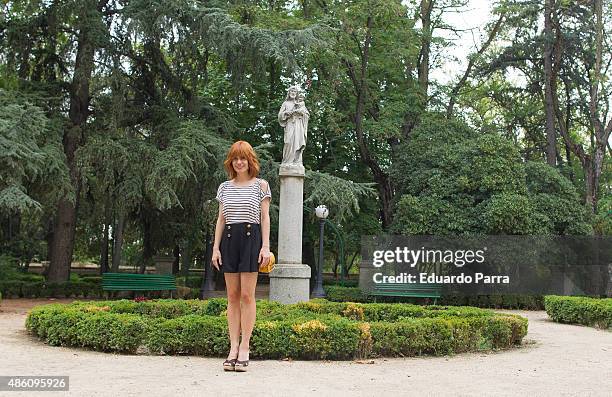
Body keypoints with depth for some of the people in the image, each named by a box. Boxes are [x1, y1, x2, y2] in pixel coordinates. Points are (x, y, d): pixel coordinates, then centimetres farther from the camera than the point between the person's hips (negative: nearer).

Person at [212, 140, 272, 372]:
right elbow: (221, 218, 14)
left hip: (251, 237, -3)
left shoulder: (260, 185, 5)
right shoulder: (225, 187, 14)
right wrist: (216, 247, 6)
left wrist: (265, 246, -6)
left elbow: (265, 217, 3)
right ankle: (233, 348, 6)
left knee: (247, 295, -5)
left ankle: (244, 348, -1)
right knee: (232, 296, 3)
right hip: (229, 238, 4)